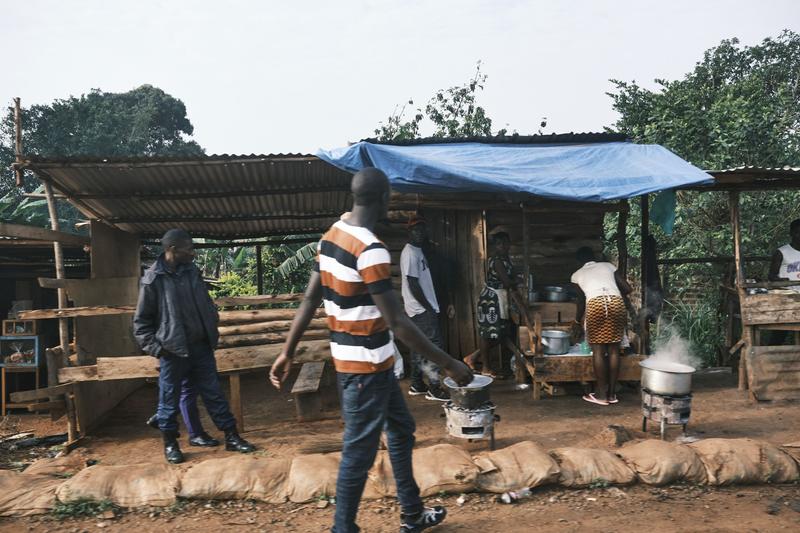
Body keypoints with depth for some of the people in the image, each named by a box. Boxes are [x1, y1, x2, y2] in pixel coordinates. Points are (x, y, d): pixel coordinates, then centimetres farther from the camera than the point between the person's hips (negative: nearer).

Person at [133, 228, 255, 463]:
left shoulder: (192, 272, 5)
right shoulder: (153, 279, -10)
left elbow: (207, 305, 16)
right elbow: (141, 321, -5)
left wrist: (212, 333, 10)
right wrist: (155, 347, -11)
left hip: (201, 347, 5)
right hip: (173, 351, -4)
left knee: (214, 394, 10)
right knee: (170, 399, 9)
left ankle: (231, 437, 18)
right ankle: (170, 443, 27)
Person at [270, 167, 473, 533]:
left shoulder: (330, 237, 4)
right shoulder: (371, 249, -23)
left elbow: (309, 301, 7)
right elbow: (396, 322, -25)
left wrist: (287, 353, 13)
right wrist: (447, 364, -19)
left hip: (351, 357, 10)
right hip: (366, 364, -10)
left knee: (401, 428, 22)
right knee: (359, 451, 4)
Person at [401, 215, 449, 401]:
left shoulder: (418, 251, 14)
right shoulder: (410, 253, -16)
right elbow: (413, 285, -21)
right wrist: (429, 308, -18)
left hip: (420, 308, 10)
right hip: (422, 308, -10)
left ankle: (417, 385, 19)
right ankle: (434, 388, -5)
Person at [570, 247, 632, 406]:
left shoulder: (577, 275, 23)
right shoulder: (608, 266, 26)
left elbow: (581, 302, 28)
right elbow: (627, 289, 21)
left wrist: (577, 322, 42)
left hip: (595, 305, -2)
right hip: (617, 304, 2)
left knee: (598, 350, 6)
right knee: (613, 349, 10)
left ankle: (601, 394, 10)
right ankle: (612, 393, 17)